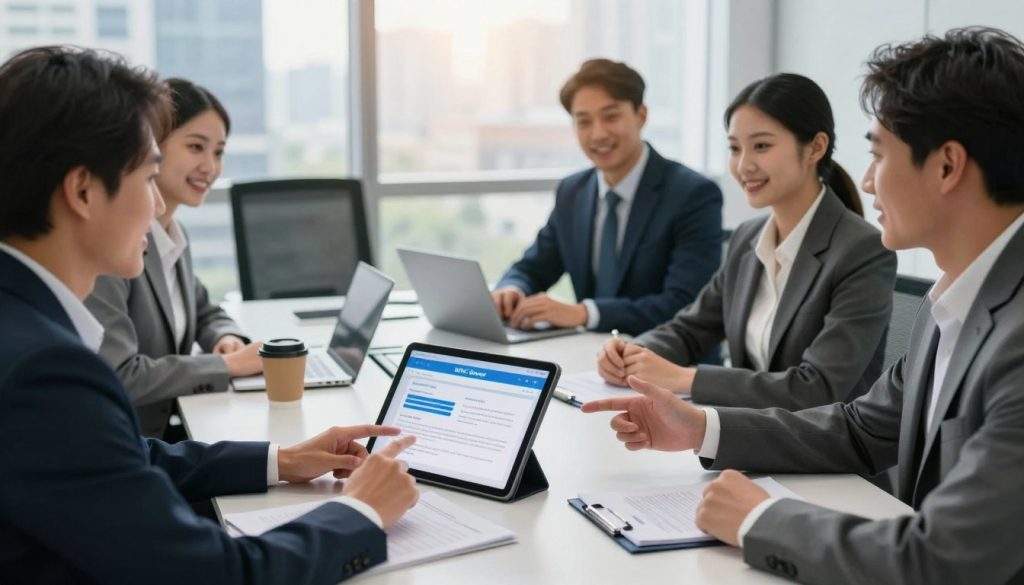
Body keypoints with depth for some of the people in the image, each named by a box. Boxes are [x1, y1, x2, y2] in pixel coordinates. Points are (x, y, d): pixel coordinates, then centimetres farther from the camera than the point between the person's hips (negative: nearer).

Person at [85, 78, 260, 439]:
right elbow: (115, 377, -25)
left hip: (162, 437, 8)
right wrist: (225, 365, -17)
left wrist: (227, 339, 1)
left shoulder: (174, 236, 7)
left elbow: (204, 313, 23)